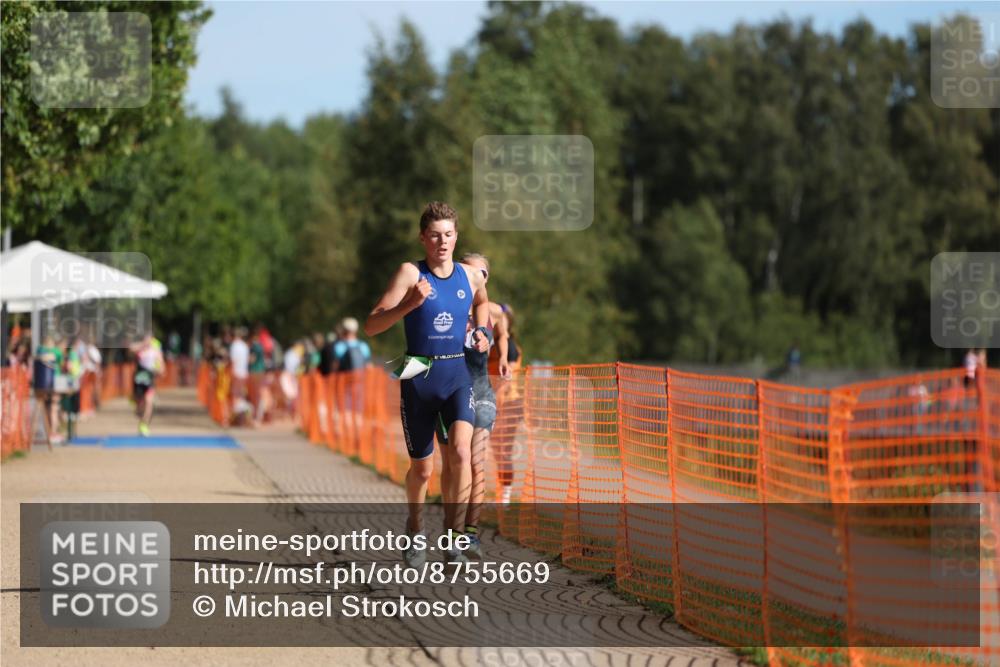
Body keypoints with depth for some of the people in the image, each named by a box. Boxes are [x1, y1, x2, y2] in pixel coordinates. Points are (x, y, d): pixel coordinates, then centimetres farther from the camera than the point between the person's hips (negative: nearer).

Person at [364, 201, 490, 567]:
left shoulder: (471, 276, 4)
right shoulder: (411, 274, -8)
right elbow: (371, 326, -14)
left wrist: (481, 330, 12)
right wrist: (410, 304, -26)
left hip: (457, 375, 2)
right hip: (419, 377, -2)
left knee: (460, 452, -22)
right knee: (422, 468, 9)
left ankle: (453, 537, -13)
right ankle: (415, 532, 37)